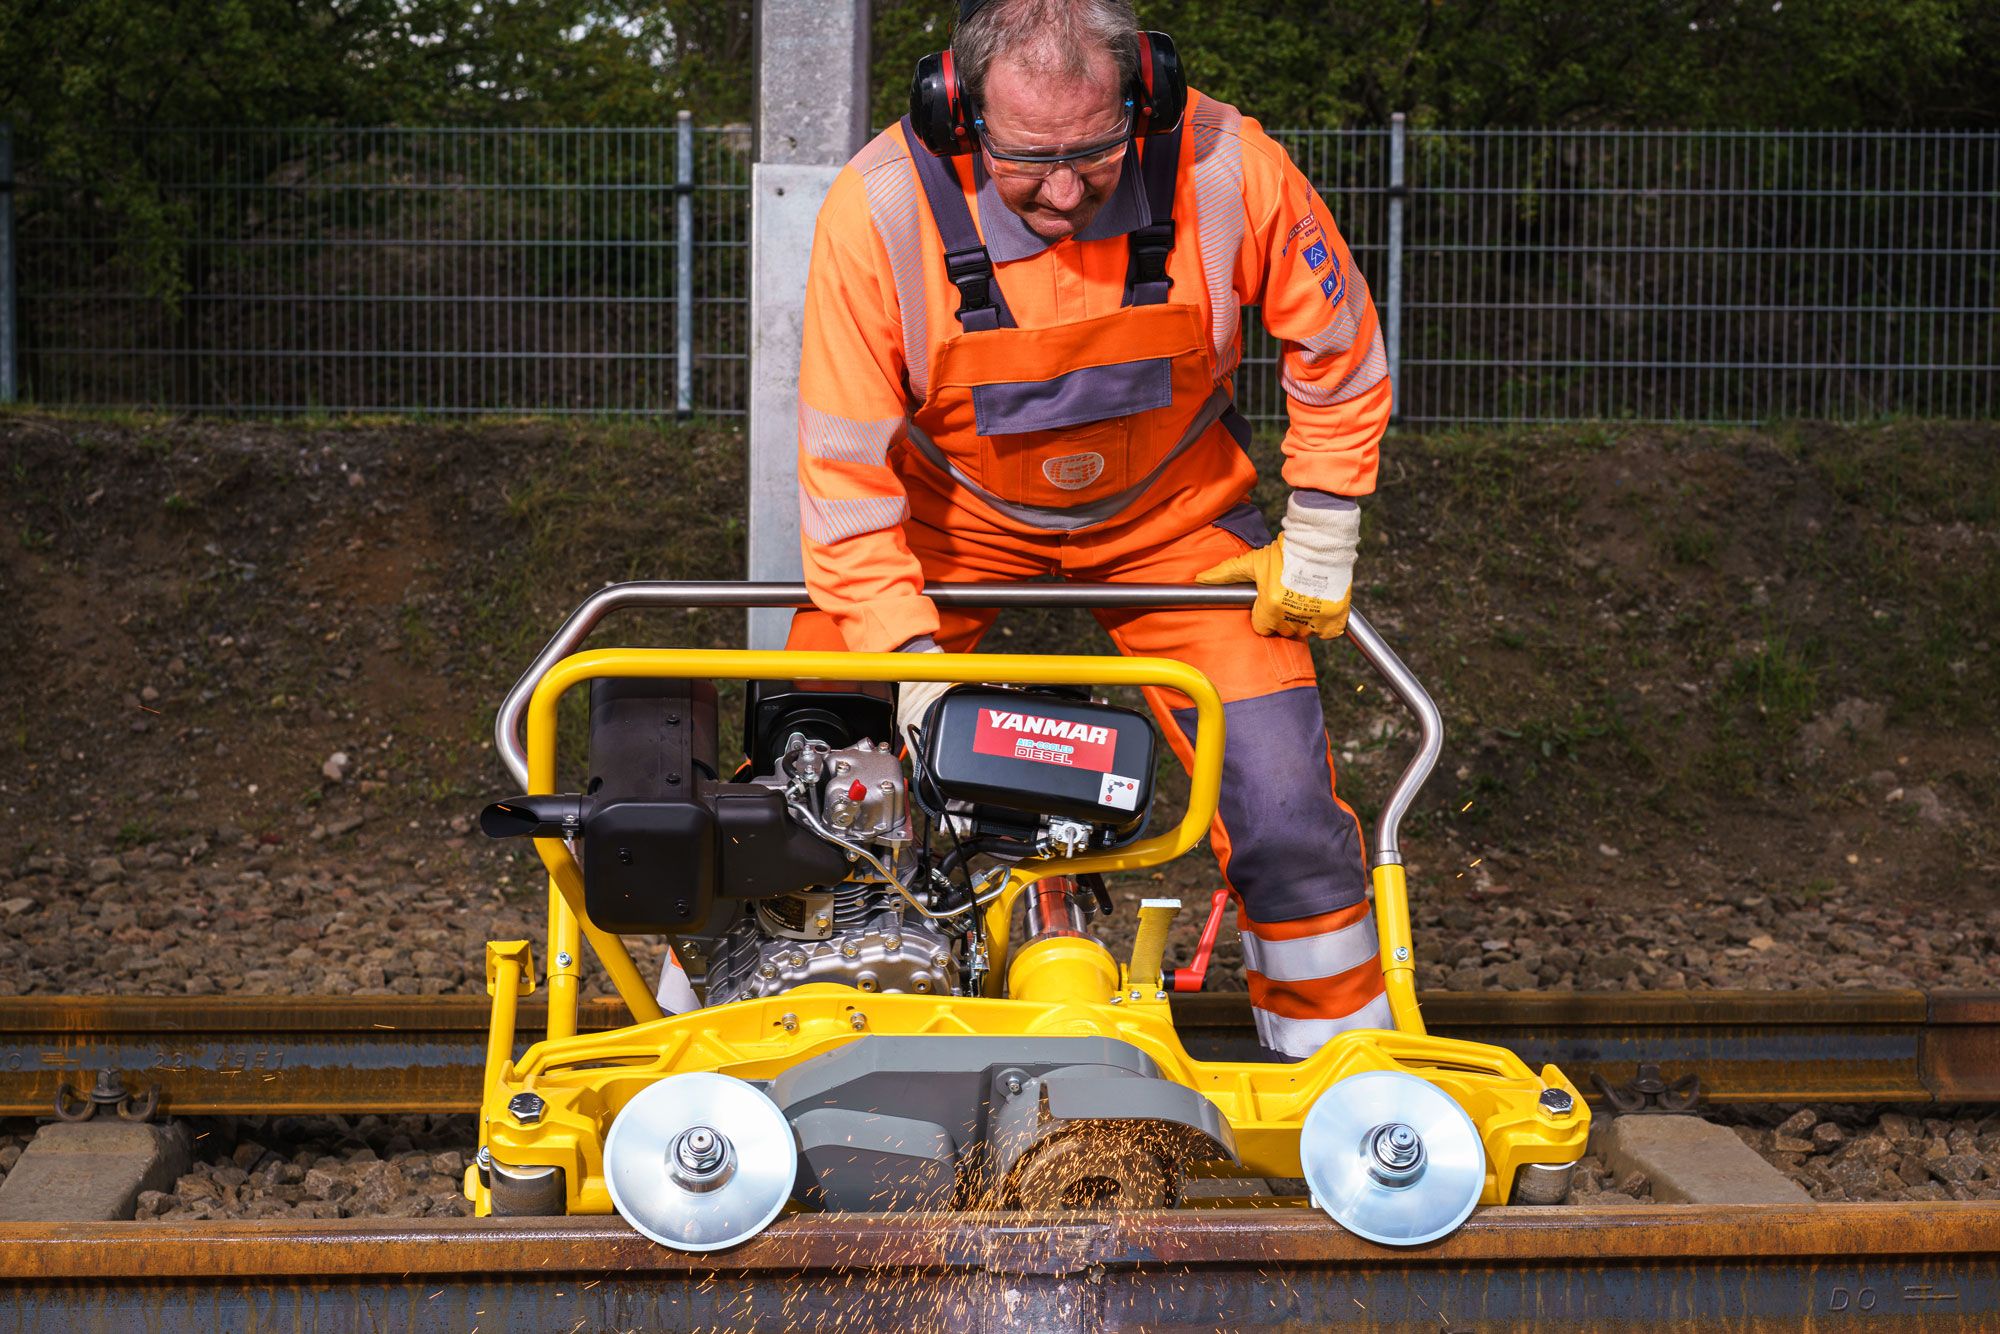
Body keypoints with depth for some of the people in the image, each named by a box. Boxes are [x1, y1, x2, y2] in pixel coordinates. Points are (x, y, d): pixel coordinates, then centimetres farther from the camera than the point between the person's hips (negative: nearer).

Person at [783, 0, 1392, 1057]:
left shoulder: (1225, 169, -26)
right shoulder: (878, 210, -28)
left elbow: (1336, 350, -7)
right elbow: (845, 465, -20)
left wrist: (1320, 545, -4)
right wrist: (910, 656, -26)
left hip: (1167, 509, 0)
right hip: (950, 508, 0)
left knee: (1284, 807, -8)